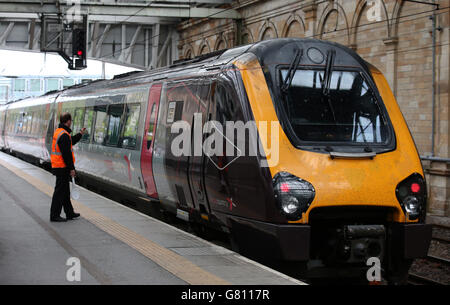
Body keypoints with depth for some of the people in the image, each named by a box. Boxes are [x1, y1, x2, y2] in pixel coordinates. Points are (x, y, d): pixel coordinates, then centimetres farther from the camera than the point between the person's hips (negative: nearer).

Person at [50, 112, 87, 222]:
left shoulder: (58, 132, 12)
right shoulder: (64, 135, -20)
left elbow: (70, 142, 27)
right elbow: (66, 153, -22)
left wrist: (80, 134, 35)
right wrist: (72, 168, -19)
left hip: (58, 166, 10)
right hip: (63, 167, -10)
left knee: (65, 191, 17)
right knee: (60, 191, -4)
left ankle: (69, 213, 27)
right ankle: (54, 215, 1)